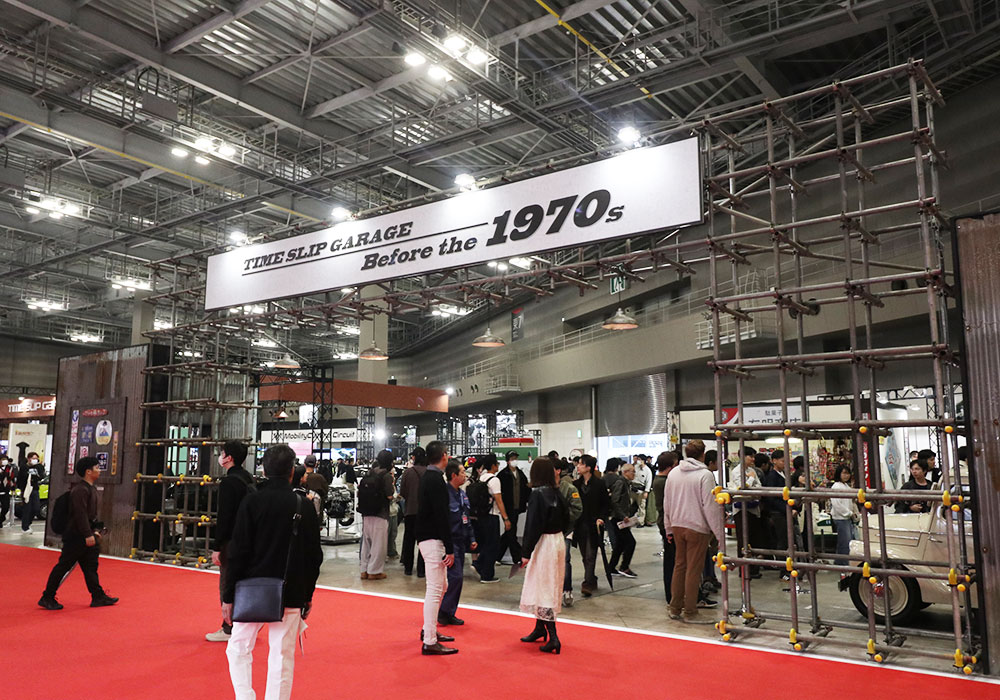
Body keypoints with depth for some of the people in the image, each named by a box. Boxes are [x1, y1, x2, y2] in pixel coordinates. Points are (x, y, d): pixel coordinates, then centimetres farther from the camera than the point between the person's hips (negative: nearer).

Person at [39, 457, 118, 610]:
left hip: (86, 535, 10)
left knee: (90, 566, 11)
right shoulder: (80, 490, -18)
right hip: (75, 535, -10)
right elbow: (80, 514, -24)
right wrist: (88, 535, -23)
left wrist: (95, 530, 15)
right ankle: (47, 598, 11)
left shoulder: (91, 489, 14)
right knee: (64, 565, -1)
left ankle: (98, 597, 16)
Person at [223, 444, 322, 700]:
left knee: (238, 649, 16)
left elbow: (238, 553, -9)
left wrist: (228, 597, 0)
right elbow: (314, 556, 4)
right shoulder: (304, 506, -1)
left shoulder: (252, 502, -8)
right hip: (290, 595, 2)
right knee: (282, 657, 10)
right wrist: (307, 596, 15)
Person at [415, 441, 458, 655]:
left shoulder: (428, 477, 14)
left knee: (441, 586, 20)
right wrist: (450, 549, -20)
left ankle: (429, 630, 30)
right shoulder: (436, 480, -17)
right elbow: (441, 516, -22)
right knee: (434, 589, -6)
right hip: (433, 540, -10)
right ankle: (429, 642, -2)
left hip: (427, 537, 10)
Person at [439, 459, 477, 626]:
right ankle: (443, 612, 4)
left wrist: (471, 538, 17)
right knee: (455, 576, -11)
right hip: (449, 542, -9)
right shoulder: (445, 493, -17)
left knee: (457, 578, 11)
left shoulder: (462, 494, 12)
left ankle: (449, 613, 20)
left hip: (460, 542, 9)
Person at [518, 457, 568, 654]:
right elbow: (566, 518, 12)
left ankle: (552, 637, -5)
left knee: (543, 588, -2)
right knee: (548, 587, 18)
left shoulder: (537, 494, -17)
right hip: (558, 541, 8)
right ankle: (540, 628, 32)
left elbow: (533, 525, -19)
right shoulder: (556, 493, 5)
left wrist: (526, 552, -15)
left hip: (544, 543, -8)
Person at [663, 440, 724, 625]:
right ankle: (690, 612, 7)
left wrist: (669, 528, 21)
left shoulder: (673, 473, 8)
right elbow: (711, 506, -14)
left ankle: (675, 608, 21)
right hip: (697, 527, -6)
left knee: (679, 566, 15)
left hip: (677, 526, 6)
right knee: (693, 569, 1)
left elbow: (667, 503, 13)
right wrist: (720, 533, -9)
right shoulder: (705, 474, -12)